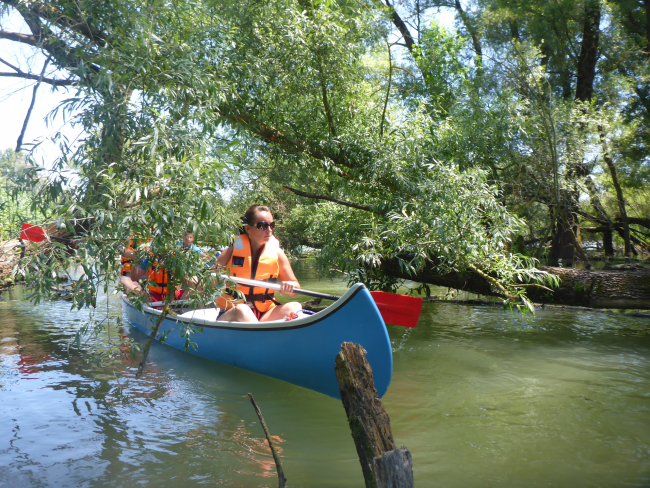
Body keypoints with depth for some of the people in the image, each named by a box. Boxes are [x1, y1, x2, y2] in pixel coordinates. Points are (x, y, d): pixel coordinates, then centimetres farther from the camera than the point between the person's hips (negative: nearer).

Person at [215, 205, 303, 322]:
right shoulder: (233, 252, -1)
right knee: (241, 310, -36)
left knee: (294, 307, -23)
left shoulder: (277, 253, 5)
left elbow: (295, 287, 7)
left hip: (264, 315, 3)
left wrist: (290, 286, -15)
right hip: (231, 315, -3)